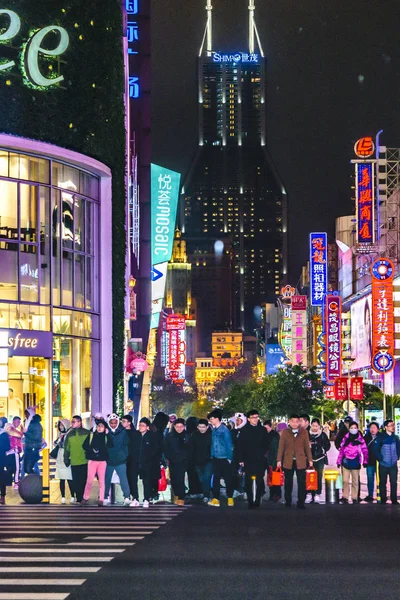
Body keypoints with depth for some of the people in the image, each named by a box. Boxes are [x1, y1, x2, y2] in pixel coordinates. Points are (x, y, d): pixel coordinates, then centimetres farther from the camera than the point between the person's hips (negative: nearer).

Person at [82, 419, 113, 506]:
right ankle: (85, 498, 11)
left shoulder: (106, 436, 5)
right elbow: (84, 445, 3)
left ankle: (101, 499, 6)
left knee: (101, 480, 2)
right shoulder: (91, 435, 5)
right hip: (92, 460, 0)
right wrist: (92, 449, -13)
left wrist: (107, 434, -14)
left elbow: (111, 445, -11)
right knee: (89, 480, -1)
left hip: (102, 460, 0)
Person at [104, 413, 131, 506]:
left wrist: (125, 455, -6)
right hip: (108, 461, 2)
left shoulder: (123, 432, -2)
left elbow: (126, 444, 0)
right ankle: (106, 497, 20)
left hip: (120, 461, -2)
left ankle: (127, 497, -5)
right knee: (106, 480, 9)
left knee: (123, 479, -7)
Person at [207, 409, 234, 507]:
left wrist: (229, 458, -13)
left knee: (228, 479, 3)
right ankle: (216, 499, 3)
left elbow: (229, 445, -11)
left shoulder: (224, 430, -11)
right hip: (216, 458, 6)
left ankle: (230, 498, 13)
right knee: (216, 478, 3)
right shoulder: (214, 430, 9)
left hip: (224, 458, -6)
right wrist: (211, 455, 7)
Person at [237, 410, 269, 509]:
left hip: (260, 460, 1)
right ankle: (250, 502, 4)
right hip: (248, 460, -1)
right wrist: (241, 459, -5)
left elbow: (266, 444, 10)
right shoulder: (245, 430, 2)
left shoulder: (262, 430, 6)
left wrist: (263, 454, -2)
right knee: (249, 482, 0)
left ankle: (257, 500, 9)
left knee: (260, 482, -1)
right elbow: (240, 445, 1)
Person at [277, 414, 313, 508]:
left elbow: (307, 447, 8)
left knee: (302, 482, -4)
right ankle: (288, 501, 16)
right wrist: (279, 460, 1)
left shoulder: (304, 432, 6)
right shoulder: (285, 432, 6)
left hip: (301, 461, 0)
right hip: (288, 461, 0)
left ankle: (301, 502, 1)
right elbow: (281, 447, 5)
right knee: (288, 482, 7)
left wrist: (310, 459, 6)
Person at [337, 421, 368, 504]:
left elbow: (365, 451, 0)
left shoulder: (360, 439, 0)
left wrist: (365, 461, -9)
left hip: (355, 463, -1)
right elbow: (341, 450, 6)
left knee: (355, 482, 8)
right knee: (345, 481, -2)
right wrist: (339, 461, 5)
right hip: (346, 462, 1)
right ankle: (345, 497, 3)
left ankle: (355, 498, 15)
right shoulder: (345, 438, 4)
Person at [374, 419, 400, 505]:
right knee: (383, 483, 6)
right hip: (383, 465, -2)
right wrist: (380, 458, -9)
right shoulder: (380, 437, -7)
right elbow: (376, 449, -5)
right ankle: (383, 500, 13)